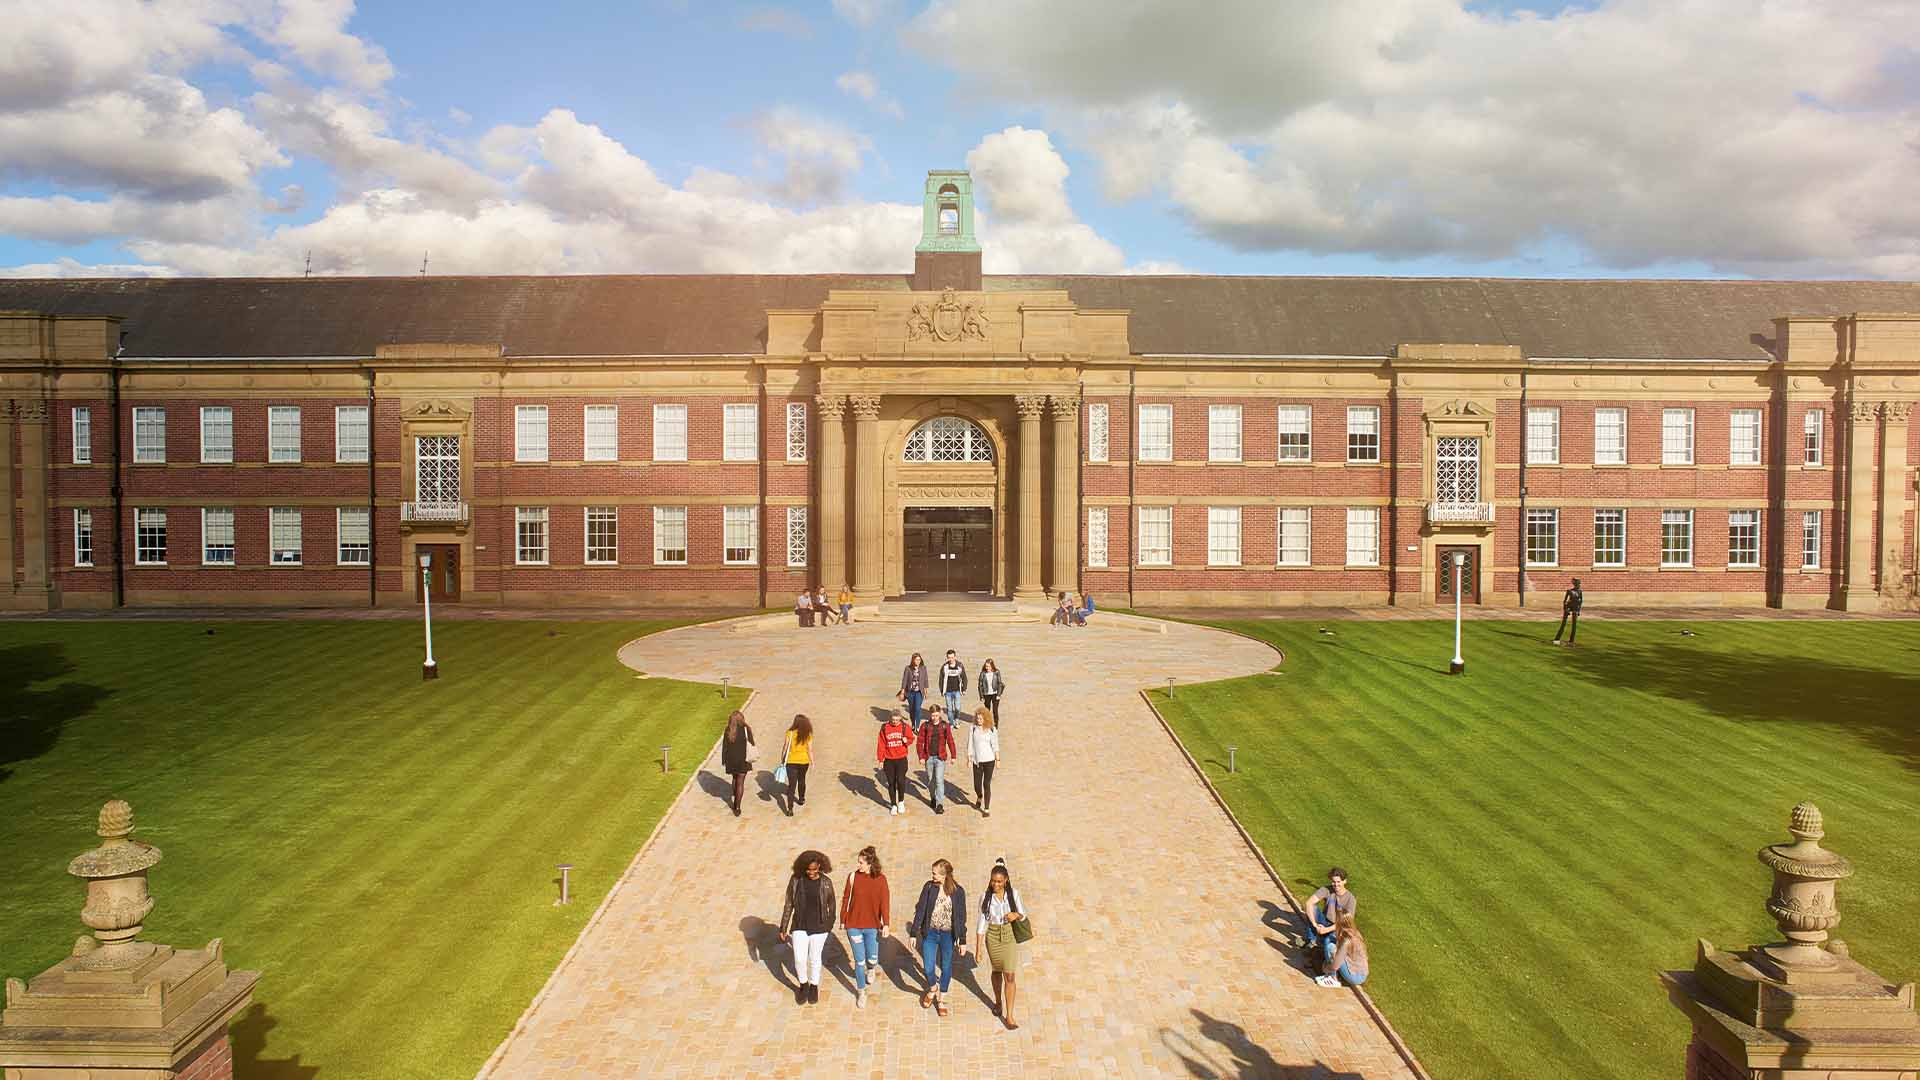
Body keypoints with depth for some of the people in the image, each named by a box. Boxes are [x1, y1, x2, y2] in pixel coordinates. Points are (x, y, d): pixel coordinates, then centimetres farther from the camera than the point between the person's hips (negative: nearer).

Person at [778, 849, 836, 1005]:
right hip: (800, 927, 0)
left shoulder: (826, 882, -12)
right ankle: (803, 985, 26)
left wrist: (830, 926, 13)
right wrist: (783, 928, -1)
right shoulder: (795, 880, -12)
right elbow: (788, 905, -4)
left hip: (819, 928, 0)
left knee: (814, 959, 11)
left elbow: (831, 906, 2)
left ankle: (814, 987, 38)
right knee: (799, 959, -3)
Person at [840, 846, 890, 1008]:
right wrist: (842, 920, 7)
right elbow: (846, 899, 1)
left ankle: (871, 967, 42)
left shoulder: (880, 879, -9)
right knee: (859, 961, 6)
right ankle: (861, 993, 25)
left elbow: (884, 902, -8)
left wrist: (886, 924, -11)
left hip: (872, 926, 0)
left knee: (872, 959, 3)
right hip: (854, 925, 0)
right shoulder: (853, 877, -8)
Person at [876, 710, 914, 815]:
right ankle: (893, 805, 23)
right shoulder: (884, 728, -5)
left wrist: (907, 741, -15)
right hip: (889, 760, 1)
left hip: (901, 759, -1)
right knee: (891, 783, 8)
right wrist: (881, 760, 0)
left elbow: (911, 738, 10)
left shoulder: (905, 727, -3)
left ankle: (901, 802, 16)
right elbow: (881, 744, 0)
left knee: (901, 781, -9)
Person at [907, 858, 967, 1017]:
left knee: (946, 968, 11)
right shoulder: (929, 887, -8)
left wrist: (962, 941, -1)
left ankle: (941, 1000, 32)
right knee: (928, 968, 0)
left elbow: (961, 917, -3)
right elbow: (920, 910, -3)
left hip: (948, 935, 0)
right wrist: (913, 933, -3)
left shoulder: (958, 891, -10)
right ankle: (933, 989, 33)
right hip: (930, 933, 1)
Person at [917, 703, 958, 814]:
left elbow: (950, 741, 4)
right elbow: (920, 742, -1)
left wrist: (953, 755, 5)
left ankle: (940, 804, -8)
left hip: (940, 757, -2)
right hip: (929, 758, 2)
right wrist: (921, 757, -7)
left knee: (939, 780, -11)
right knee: (930, 780, 14)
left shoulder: (945, 726, -2)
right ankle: (933, 798, 38)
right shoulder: (925, 726, -3)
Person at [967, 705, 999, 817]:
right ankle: (979, 797, 39)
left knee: (987, 784, 0)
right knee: (977, 785, 3)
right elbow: (970, 745, 2)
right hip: (977, 761, 1)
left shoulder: (992, 729, -4)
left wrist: (998, 759, 1)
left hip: (989, 760, -1)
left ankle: (987, 809, 12)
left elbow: (995, 745, 1)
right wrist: (969, 758, 0)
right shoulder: (973, 729, -3)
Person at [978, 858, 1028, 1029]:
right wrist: (979, 948, -5)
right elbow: (982, 923, -6)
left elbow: (1023, 914, 0)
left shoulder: (1013, 894, -10)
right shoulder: (985, 897, -11)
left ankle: (1009, 1016, 1)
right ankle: (998, 1002, 44)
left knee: (1010, 976, -6)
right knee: (997, 971, 19)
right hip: (993, 937, 1)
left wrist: (1016, 915, -24)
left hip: (1010, 937, 0)